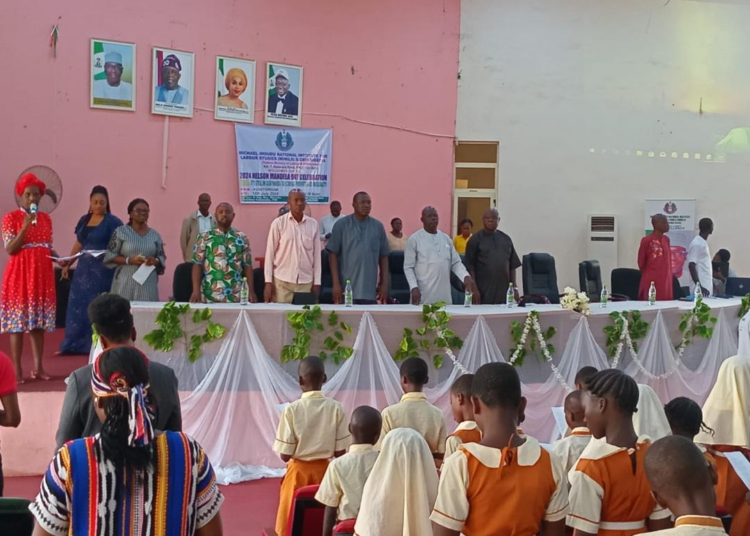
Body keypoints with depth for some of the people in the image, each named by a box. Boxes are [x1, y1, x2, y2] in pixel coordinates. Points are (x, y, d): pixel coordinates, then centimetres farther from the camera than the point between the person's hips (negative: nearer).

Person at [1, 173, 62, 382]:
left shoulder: (46, 219, 11)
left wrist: (60, 260, -5)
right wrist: (26, 226, -19)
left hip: (43, 274, 5)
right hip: (20, 274, -5)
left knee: (39, 322, 6)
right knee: (17, 322, -4)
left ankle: (38, 367, 11)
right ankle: (17, 369, 0)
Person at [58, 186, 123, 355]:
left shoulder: (112, 222, -4)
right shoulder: (84, 220, 14)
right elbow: (78, 245, 19)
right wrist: (67, 264, 14)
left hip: (103, 270, -6)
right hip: (84, 269, 6)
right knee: (78, 306, 5)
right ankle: (76, 344, 12)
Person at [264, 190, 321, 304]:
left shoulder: (313, 224, 5)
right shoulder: (278, 223, -2)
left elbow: (316, 255, 8)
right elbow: (270, 253, 0)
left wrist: (317, 282, 5)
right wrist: (268, 281, -4)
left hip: (306, 282, 2)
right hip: (282, 281, -2)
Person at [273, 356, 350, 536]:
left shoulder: (292, 409, -14)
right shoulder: (336, 408, -8)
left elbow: (285, 454, -12)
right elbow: (340, 452, -5)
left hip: (299, 472, -2)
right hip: (325, 471, 2)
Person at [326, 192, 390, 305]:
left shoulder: (378, 226, 8)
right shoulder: (341, 224, 0)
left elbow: (383, 256, 11)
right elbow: (333, 254, -1)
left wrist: (384, 283, 6)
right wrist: (336, 283, -7)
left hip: (370, 291, 2)